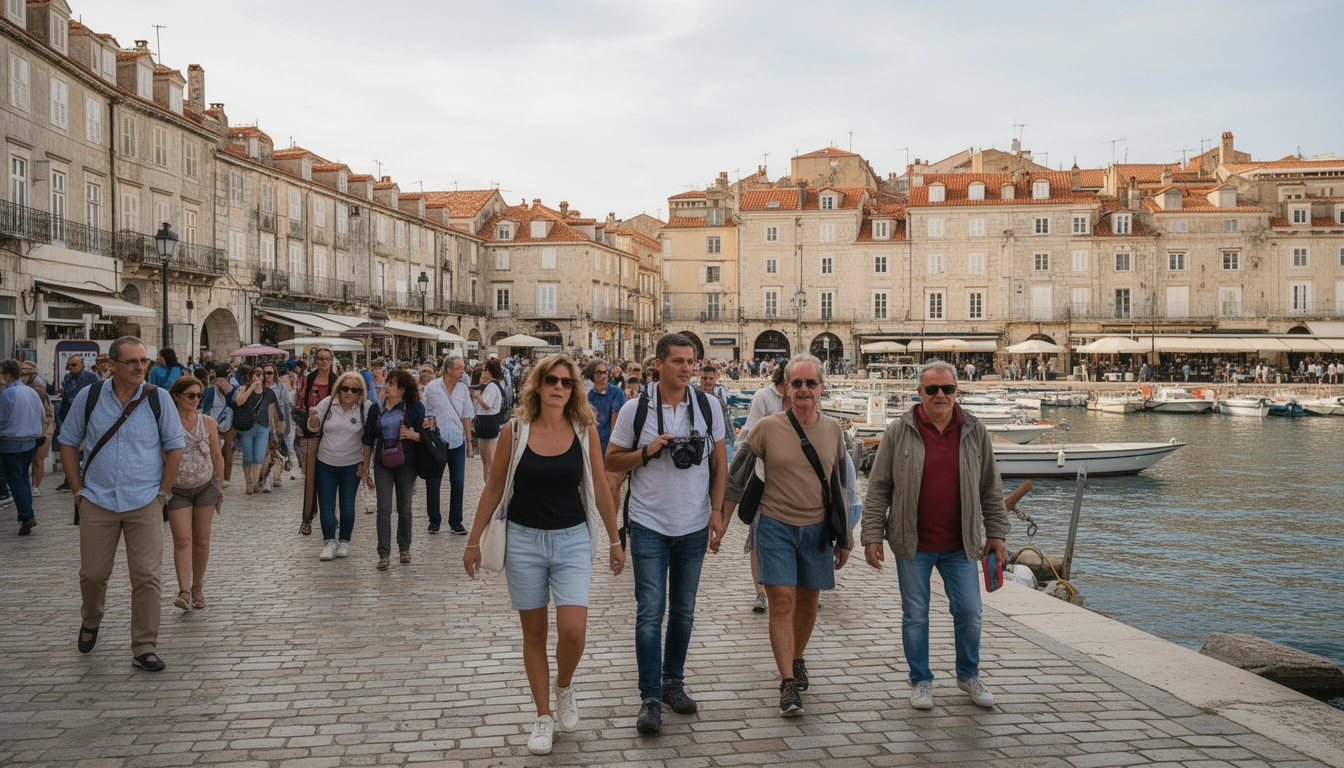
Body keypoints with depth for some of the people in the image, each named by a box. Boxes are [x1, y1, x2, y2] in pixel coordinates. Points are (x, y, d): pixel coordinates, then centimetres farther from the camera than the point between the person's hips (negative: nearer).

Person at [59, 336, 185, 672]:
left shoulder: (158, 398, -3)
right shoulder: (88, 397, 0)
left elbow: (175, 446, 3)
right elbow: (68, 443, 8)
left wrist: (163, 492, 0)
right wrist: (78, 491, 3)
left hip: (145, 504, -1)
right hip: (97, 502, 1)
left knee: (146, 576, -3)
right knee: (92, 574, 10)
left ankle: (144, 648, 7)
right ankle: (90, 622, 41)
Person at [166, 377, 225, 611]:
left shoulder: (208, 423, 1)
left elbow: (217, 457, 8)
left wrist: (220, 488, 9)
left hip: (205, 487, 2)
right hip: (177, 490, -2)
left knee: (201, 540, 7)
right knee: (182, 540, -10)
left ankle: (198, 588, 19)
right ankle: (183, 591, -14)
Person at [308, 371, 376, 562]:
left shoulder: (366, 408, -9)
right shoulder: (328, 403, -5)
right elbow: (313, 428, 7)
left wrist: (365, 465, -4)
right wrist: (313, 417, -16)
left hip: (351, 465, -2)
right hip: (325, 463, 2)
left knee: (348, 506, 5)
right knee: (326, 505, 1)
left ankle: (344, 542, 17)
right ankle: (329, 542, 8)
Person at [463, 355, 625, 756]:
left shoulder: (586, 432, -4)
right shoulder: (514, 432, -6)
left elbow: (600, 490, 4)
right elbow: (494, 489, 3)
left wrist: (615, 541, 8)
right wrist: (474, 541, 5)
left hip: (572, 540, 0)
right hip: (524, 541, 0)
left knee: (573, 630, -11)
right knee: (534, 632, 9)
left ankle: (564, 687, 20)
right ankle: (543, 716, 24)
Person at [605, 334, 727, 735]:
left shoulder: (708, 405, 0)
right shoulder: (635, 409, -6)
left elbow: (719, 461, 7)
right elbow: (611, 461, 0)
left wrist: (716, 510, 0)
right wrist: (646, 451, -17)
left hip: (694, 525, 3)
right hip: (650, 525, -3)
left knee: (683, 610, 13)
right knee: (650, 612, -5)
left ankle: (673, 682, 28)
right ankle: (650, 698, 1)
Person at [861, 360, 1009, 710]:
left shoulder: (974, 432, 2)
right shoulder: (898, 432, -4)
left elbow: (991, 489, 9)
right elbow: (878, 489, -2)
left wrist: (996, 533, 6)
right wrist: (873, 535, -5)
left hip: (960, 545, 2)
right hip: (913, 545, -2)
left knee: (969, 612, 6)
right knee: (915, 616, 7)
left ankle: (968, 675, 29)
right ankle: (920, 681, 23)